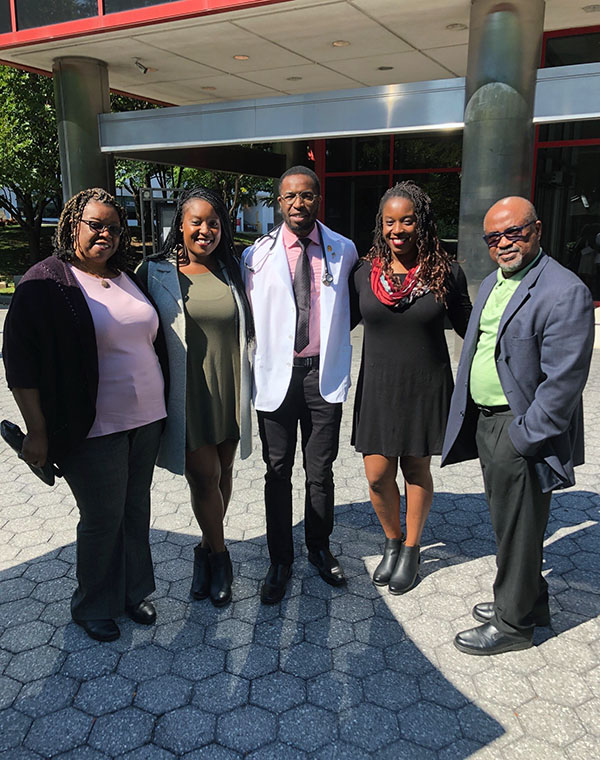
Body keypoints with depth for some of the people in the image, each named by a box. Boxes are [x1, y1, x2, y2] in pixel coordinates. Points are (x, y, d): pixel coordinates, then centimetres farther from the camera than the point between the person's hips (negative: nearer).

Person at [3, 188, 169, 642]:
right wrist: (37, 431, -14)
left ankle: (133, 592, 36)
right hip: (93, 431, -6)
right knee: (103, 518, 5)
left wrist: (162, 407, 19)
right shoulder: (46, 283, -9)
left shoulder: (129, 278, 10)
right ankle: (93, 608, 29)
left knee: (137, 510, 16)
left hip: (147, 419, 6)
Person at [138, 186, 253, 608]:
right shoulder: (157, 273, -3)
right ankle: (219, 556, 22)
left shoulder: (234, 270, 6)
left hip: (229, 390, 3)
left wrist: (247, 387, 10)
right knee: (204, 477, -2)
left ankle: (207, 549, 34)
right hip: (187, 393, -3)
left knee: (223, 471, 12)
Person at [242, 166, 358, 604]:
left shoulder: (343, 250, 4)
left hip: (323, 373, 1)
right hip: (276, 374, -1)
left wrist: (335, 353, 10)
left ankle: (320, 549, 34)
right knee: (278, 473, 9)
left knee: (321, 471, 12)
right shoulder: (257, 255, -1)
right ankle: (280, 560, 26)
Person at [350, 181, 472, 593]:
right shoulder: (366, 273, -2)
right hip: (377, 389, 2)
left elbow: (467, 327, 3)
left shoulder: (446, 273, -7)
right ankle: (392, 542, 33)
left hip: (425, 389, -1)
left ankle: (411, 549, 34)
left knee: (416, 471, 12)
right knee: (377, 476, 5)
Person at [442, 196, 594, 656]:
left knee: (517, 529, 7)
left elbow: (563, 381, -21)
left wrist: (522, 438, -19)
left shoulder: (564, 292, -18)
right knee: (507, 522, 22)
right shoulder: (493, 282, 11)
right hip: (485, 420, 9)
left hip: (521, 430, -9)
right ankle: (531, 601, 42)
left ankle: (513, 623, 26)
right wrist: (473, 421, 13)